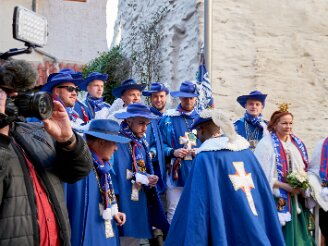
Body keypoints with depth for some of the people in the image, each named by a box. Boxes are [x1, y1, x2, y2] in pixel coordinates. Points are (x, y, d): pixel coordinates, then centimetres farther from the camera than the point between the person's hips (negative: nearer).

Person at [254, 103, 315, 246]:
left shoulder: (296, 143, 9)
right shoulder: (266, 144, -13)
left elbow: (303, 167, 15)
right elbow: (263, 175, -16)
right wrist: (286, 187, -19)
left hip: (295, 197, 6)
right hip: (276, 198, -6)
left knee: (296, 231, 12)